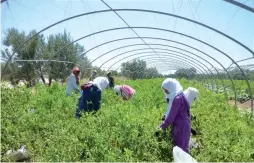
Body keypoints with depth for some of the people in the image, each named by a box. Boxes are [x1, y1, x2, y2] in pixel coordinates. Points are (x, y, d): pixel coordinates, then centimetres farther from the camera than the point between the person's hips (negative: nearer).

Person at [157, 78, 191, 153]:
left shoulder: (177, 98, -24)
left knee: (181, 147, 1)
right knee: (177, 146, 18)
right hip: (178, 125, 9)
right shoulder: (175, 97, 7)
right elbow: (170, 113, 13)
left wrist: (163, 126, -12)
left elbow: (172, 115, -21)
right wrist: (164, 123, 7)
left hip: (181, 126, -9)